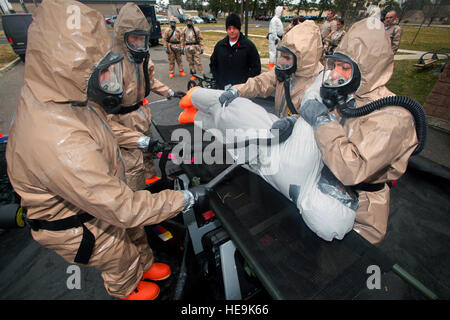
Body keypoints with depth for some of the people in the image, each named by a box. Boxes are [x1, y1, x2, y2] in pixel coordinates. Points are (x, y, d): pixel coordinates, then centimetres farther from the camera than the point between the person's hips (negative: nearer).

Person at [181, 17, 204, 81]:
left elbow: (200, 39, 4)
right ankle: (193, 75, 13)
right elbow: (182, 40, 12)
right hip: (188, 48, 3)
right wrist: (182, 48, 6)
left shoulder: (196, 29, 4)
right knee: (190, 62, 4)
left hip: (196, 47, -2)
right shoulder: (184, 30, 10)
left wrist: (201, 47, -2)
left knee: (197, 61, -9)